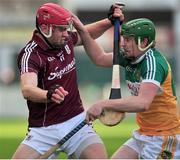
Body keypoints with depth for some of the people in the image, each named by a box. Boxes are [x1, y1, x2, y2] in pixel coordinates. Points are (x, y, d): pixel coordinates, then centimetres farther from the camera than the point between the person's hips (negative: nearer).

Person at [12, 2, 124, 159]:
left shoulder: (66, 39, 2)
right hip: (43, 132, -4)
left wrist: (110, 22, 9)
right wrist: (49, 94, -57)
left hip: (77, 122, 4)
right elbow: (27, 90, -37)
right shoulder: (31, 54, -18)